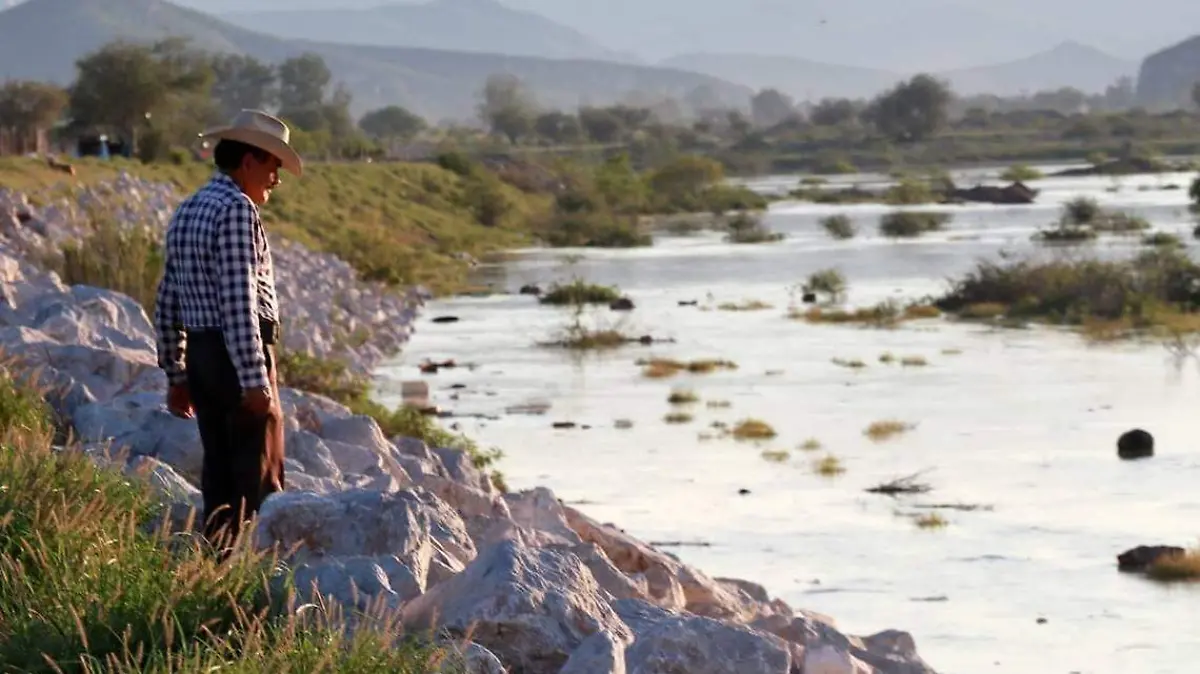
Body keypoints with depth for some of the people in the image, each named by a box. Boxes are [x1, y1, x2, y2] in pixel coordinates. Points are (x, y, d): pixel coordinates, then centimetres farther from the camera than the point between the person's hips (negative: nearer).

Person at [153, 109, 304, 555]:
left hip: (200, 352, 8)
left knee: (219, 469, 10)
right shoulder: (237, 210, -14)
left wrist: (176, 376, 20)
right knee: (260, 473, -4)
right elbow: (238, 301, -22)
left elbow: (167, 303, 16)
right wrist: (255, 380, -23)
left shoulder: (186, 212, 14)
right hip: (239, 353, -8)